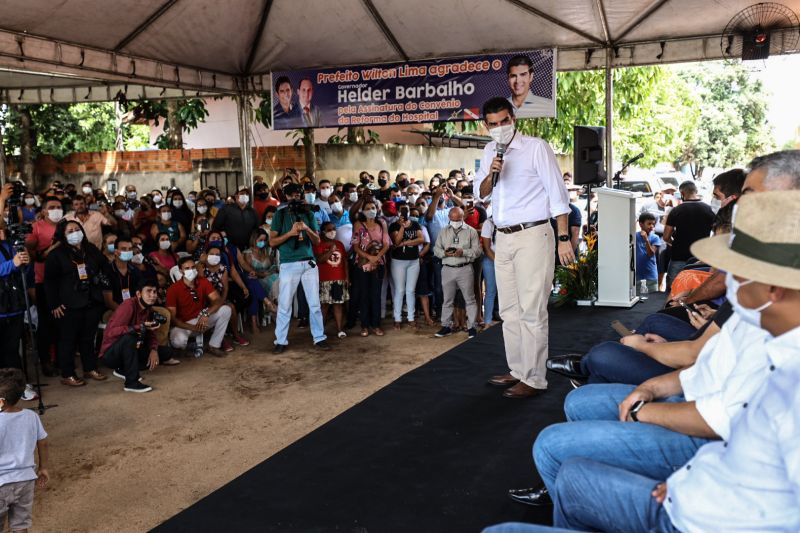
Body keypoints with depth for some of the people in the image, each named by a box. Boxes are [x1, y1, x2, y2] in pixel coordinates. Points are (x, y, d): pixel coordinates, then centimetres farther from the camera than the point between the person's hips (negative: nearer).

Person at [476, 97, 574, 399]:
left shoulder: (536, 148, -6)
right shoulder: (490, 152, 12)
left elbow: (557, 193, -7)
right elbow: (481, 193, 16)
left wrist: (564, 238, -14)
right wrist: (490, 173, -7)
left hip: (532, 235, -7)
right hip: (503, 238, 7)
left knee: (532, 311, -7)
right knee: (509, 311, 11)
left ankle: (534, 379, -2)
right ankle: (518, 371, 20)